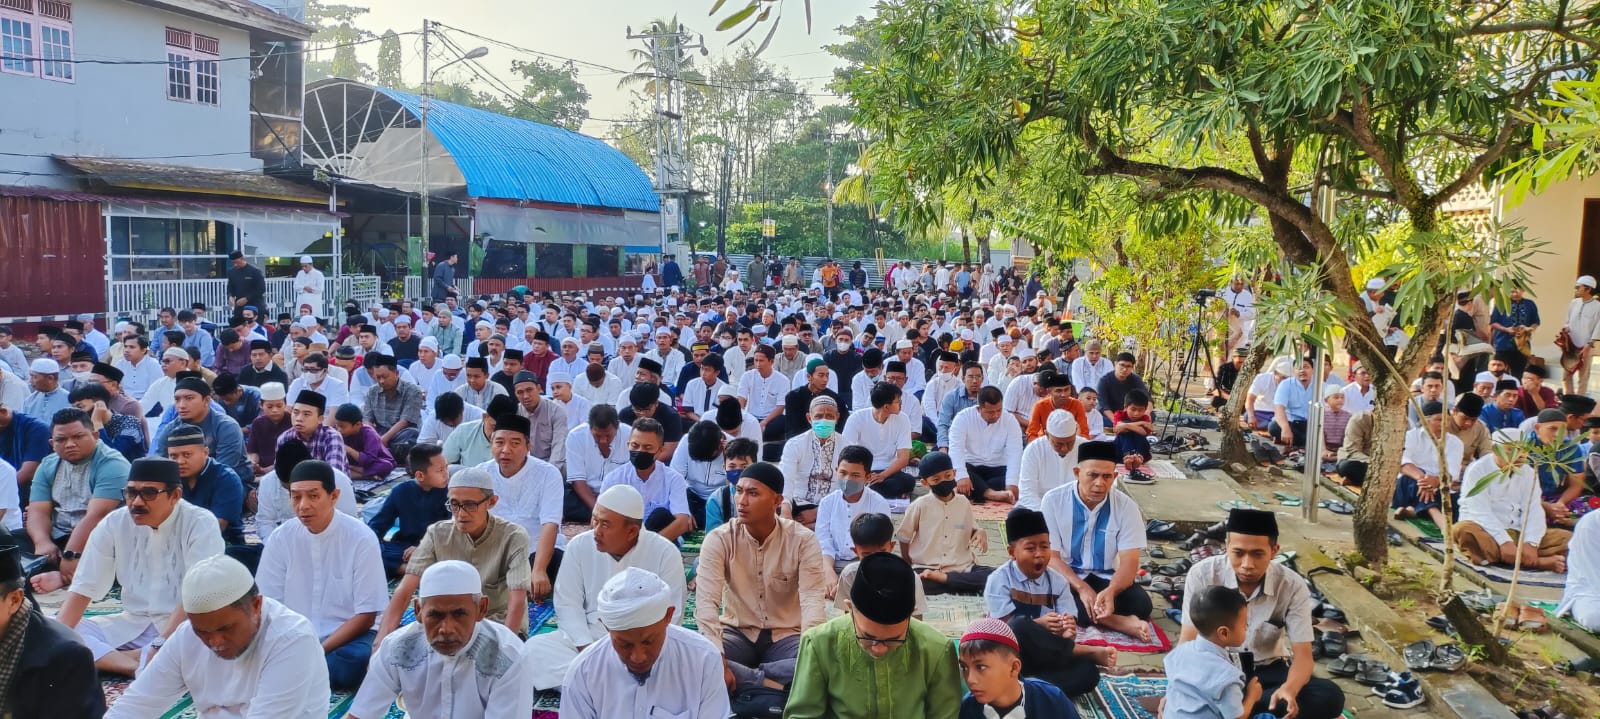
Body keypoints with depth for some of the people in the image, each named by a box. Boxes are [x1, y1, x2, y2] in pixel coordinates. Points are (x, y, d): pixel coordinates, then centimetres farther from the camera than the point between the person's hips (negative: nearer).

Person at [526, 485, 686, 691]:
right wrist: (586, 649, -16)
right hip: (588, 638, 3)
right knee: (535, 647, -22)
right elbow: (568, 604, -1)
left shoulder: (665, 554, -10)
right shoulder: (579, 546, -3)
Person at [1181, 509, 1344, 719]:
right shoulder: (1202, 574, -18)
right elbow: (1188, 641, -15)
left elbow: (1303, 654, -16)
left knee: (1330, 697, -27)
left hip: (1268, 670, 3)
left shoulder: (1293, 586, -15)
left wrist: (1289, 689, -40)